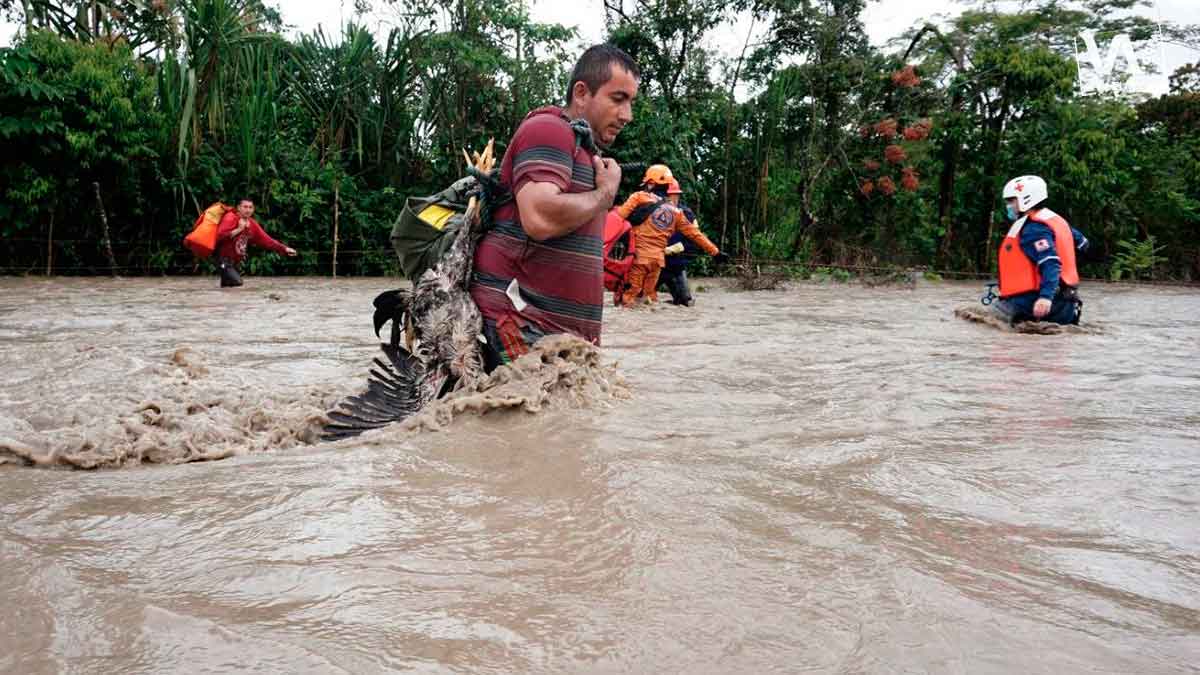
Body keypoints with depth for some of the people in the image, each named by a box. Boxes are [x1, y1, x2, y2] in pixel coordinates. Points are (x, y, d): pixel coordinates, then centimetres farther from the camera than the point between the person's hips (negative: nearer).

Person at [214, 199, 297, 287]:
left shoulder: (252, 224, 6)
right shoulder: (230, 218, -15)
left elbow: (266, 239, 8)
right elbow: (220, 236, -29)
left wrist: (285, 249, 1)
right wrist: (239, 229, -26)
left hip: (236, 261, 8)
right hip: (225, 260, -8)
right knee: (237, 282, -21)